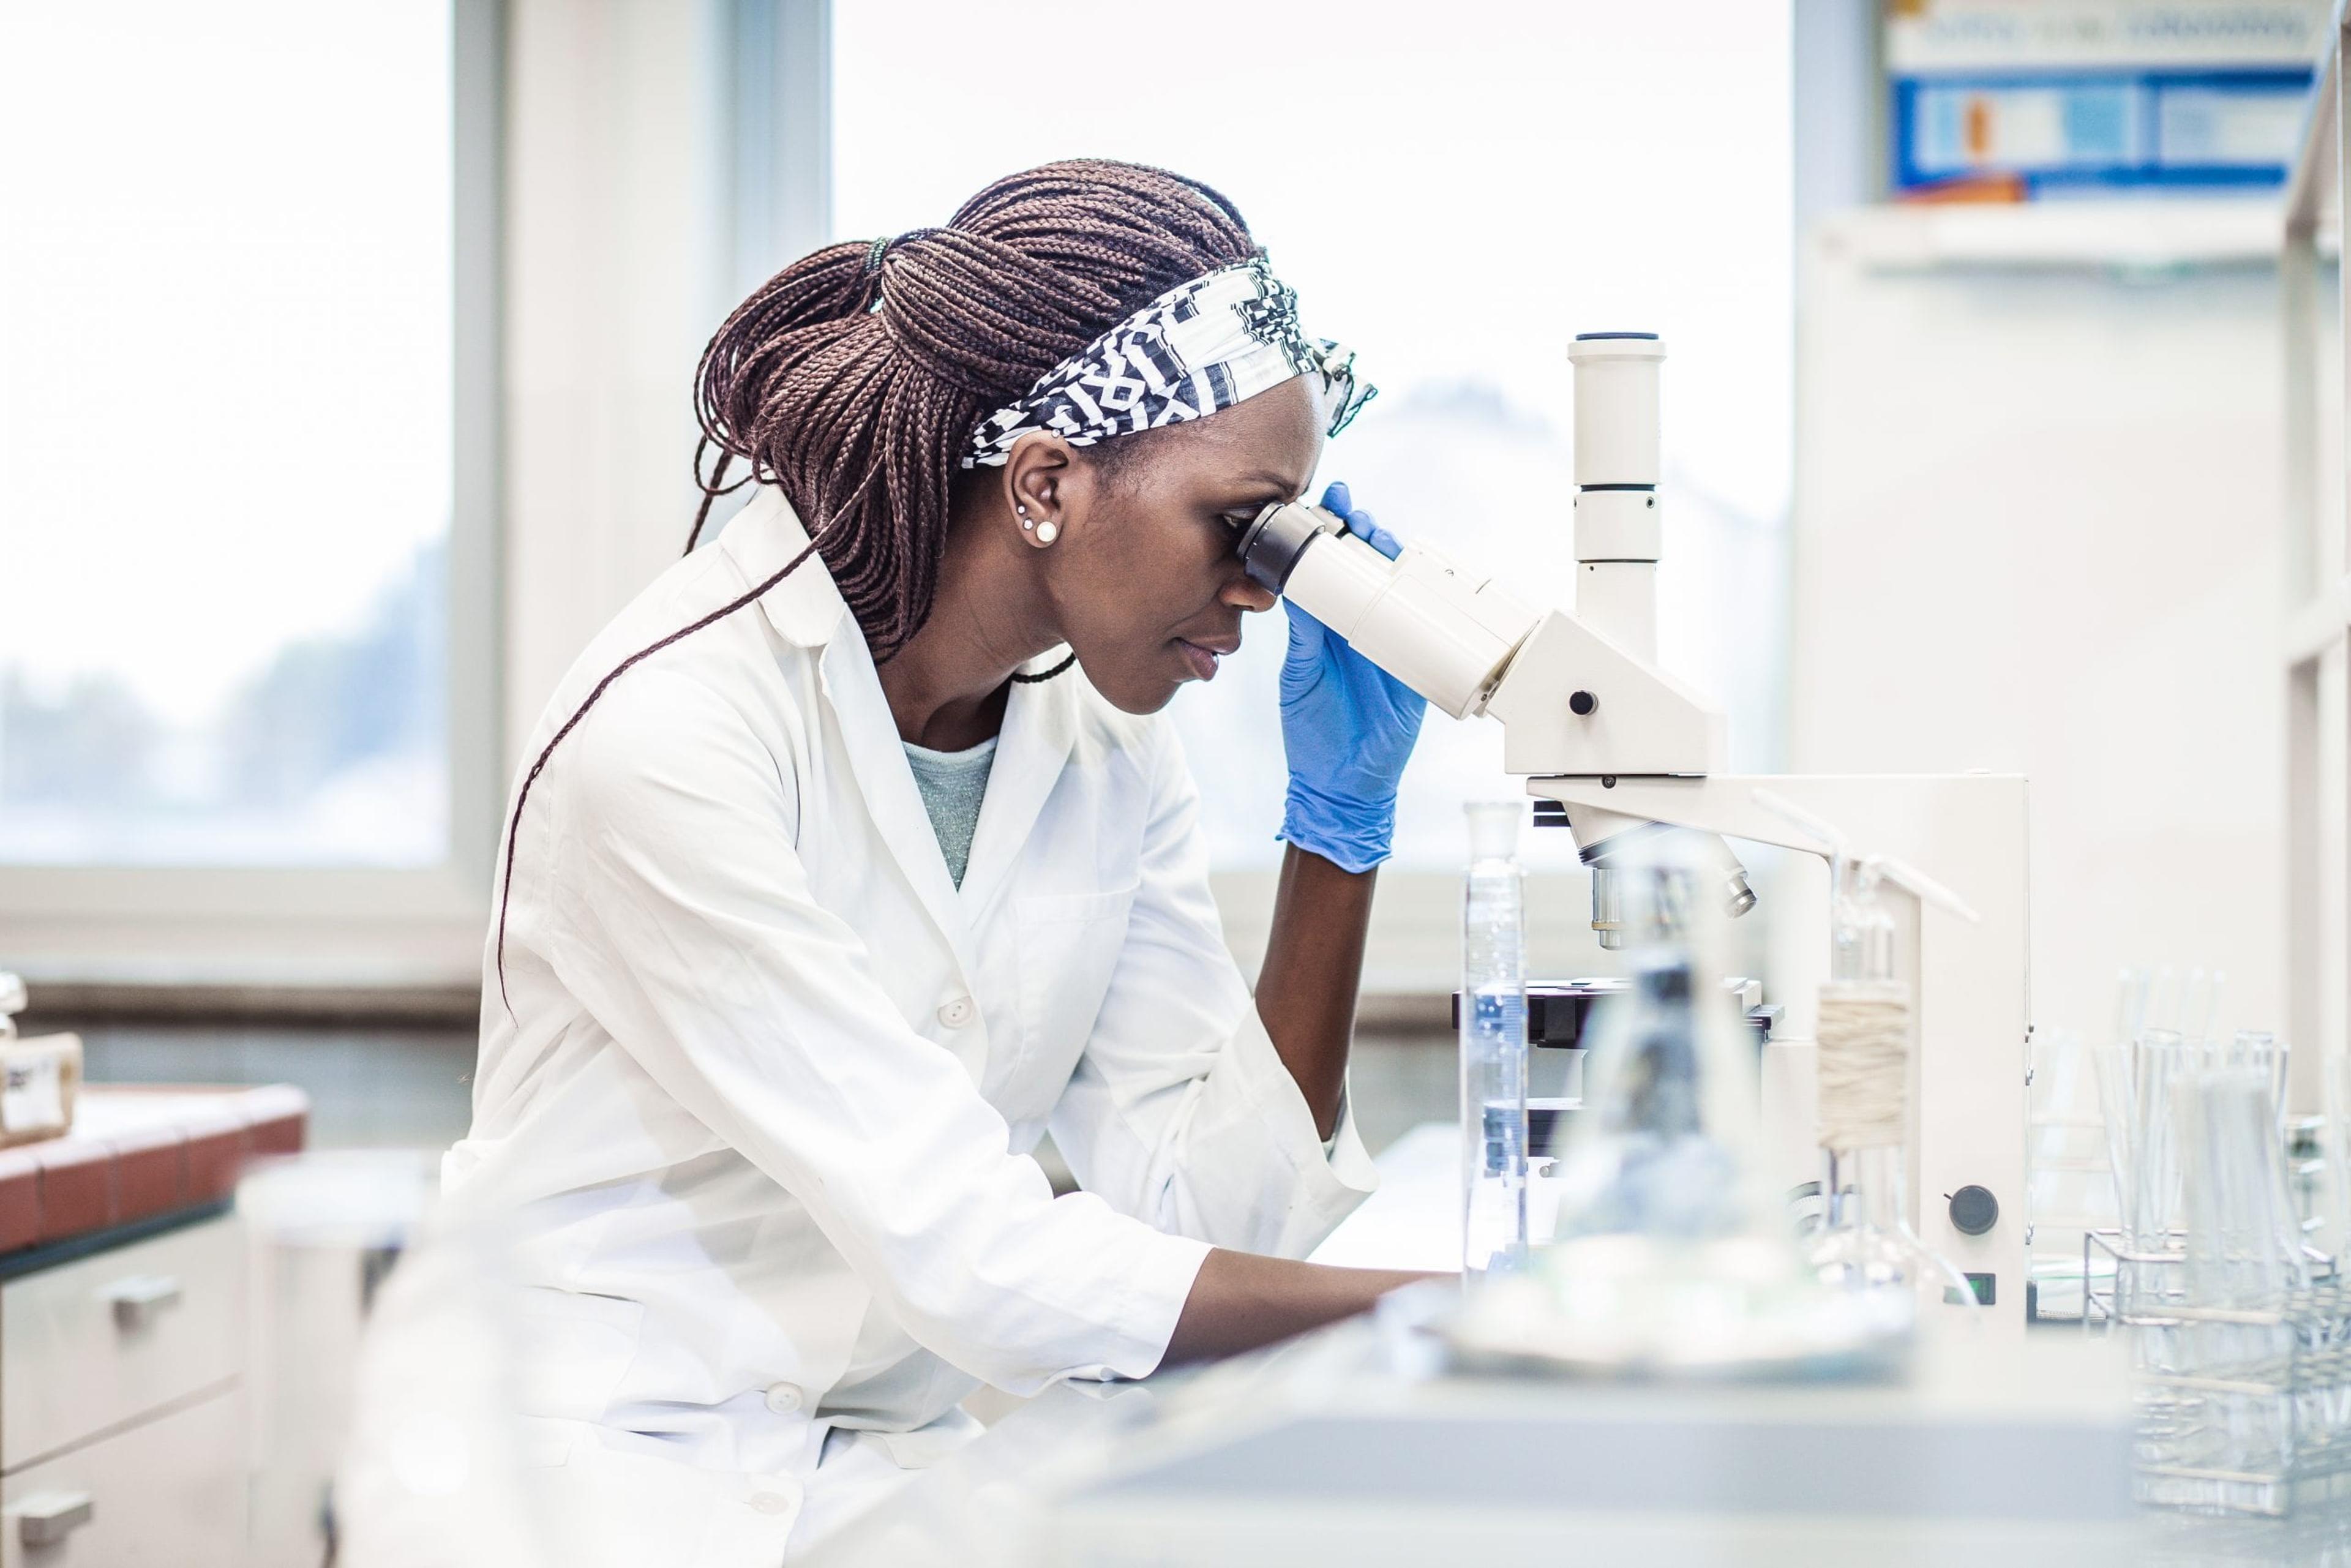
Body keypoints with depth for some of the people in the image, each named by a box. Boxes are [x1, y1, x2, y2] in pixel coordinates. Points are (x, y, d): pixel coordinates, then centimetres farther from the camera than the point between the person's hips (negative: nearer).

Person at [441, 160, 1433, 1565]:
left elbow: (1212, 1214, -1)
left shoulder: (1102, 734, 3)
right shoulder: (672, 735, -20)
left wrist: (1343, 822, -5)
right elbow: (971, 1261, -24)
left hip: (902, 1453, 6)